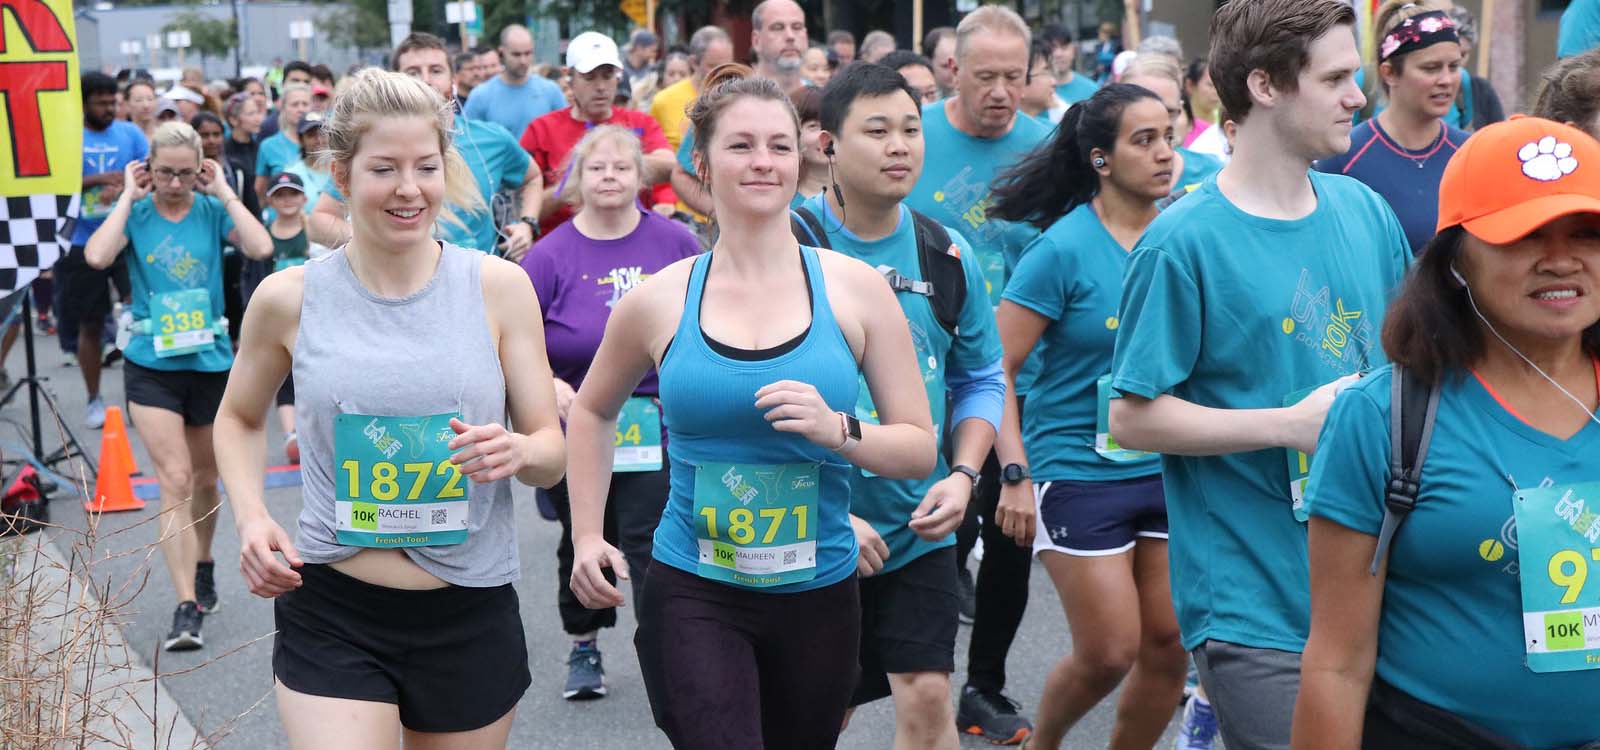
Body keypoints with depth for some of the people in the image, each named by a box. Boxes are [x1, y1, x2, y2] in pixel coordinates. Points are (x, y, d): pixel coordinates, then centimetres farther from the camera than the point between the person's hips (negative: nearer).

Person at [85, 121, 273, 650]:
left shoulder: (213, 211, -1)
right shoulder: (135, 213, -3)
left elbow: (261, 249, -19)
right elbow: (97, 257, -23)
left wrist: (223, 191, -12)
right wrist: (128, 197, -14)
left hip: (211, 361, 2)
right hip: (151, 364, -2)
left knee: (204, 478, 17)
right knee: (175, 480, -11)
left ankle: (203, 567, 42)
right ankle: (187, 607, -11)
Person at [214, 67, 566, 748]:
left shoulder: (499, 287, -3)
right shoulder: (290, 298, -3)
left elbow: (553, 451, 2)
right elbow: (239, 417, 15)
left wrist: (517, 452, -21)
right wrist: (249, 517, -2)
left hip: (471, 616, 1)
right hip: (331, 616, -1)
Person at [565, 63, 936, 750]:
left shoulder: (856, 290, -2)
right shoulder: (657, 301, -1)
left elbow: (920, 447, 0)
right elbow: (592, 412, 17)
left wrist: (838, 430, -18)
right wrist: (587, 537, 9)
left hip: (818, 596, 2)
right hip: (693, 595, -1)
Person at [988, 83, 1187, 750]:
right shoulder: (1064, 248, -11)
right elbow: (995, 367, -12)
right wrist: (1016, 473, -16)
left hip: (1168, 470, 5)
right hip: (1080, 472, -5)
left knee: (1170, 645, 6)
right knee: (1109, 654, -1)